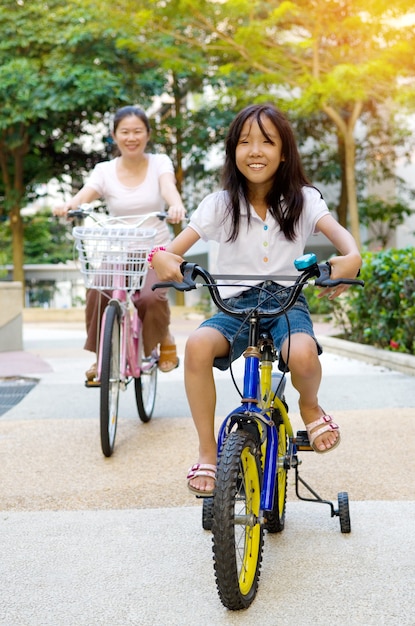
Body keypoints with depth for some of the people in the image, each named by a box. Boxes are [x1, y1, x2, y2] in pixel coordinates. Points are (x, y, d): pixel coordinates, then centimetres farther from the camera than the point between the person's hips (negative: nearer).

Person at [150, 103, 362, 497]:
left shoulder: (301, 199, 1)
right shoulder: (221, 204, 2)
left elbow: (336, 230, -15)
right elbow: (179, 245, -7)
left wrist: (352, 256, -40)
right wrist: (161, 256, -34)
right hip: (235, 304, 1)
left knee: (302, 355, -35)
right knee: (197, 345, -32)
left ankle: (310, 406, 5)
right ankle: (207, 452, -14)